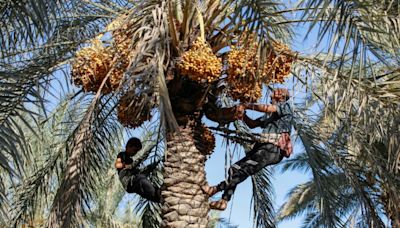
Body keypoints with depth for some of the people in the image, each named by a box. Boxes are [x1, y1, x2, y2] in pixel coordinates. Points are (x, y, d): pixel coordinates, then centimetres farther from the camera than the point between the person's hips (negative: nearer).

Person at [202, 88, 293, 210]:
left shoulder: (285, 106, 5)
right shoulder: (269, 115, 28)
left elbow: (267, 108, -13)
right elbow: (252, 124, 26)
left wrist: (246, 106, -5)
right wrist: (243, 115, 6)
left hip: (273, 149, -8)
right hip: (262, 147, 8)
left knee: (244, 170, -20)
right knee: (234, 168, -2)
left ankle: (216, 188, -22)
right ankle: (224, 201, -1)